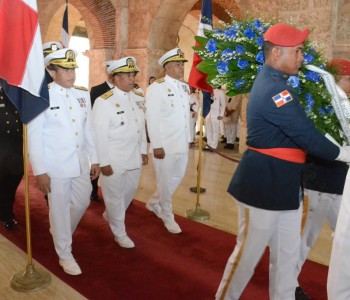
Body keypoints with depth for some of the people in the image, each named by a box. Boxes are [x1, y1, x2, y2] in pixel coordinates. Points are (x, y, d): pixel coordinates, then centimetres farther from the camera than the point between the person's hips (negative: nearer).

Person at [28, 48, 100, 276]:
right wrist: (40, 171, -12)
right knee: (60, 210, 8)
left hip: (81, 163, 6)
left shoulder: (83, 94, 4)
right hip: (55, 166, -5)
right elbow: (34, 137, -11)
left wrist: (94, 159, 9)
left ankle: (61, 233, 47)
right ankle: (65, 254, 28)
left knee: (82, 203, 18)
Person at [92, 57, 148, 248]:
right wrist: (104, 162, -17)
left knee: (130, 191, 20)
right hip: (113, 161, -7)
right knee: (115, 196, 8)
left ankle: (110, 215, 47)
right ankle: (119, 233, 28)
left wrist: (143, 151, 12)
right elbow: (99, 135, -17)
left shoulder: (137, 98, 6)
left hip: (134, 158, 7)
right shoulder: (104, 102, -15)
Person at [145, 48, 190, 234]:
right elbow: (152, 118, -15)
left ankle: (154, 202, 40)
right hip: (165, 145, -7)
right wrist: (156, 145, -18)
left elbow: (187, 114, 14)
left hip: (182, 143, 7)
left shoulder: (184, 87, 11)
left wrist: (188, 138, 12)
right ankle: (167, 216, 26)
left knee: (177, 177, 17)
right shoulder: (157, 87, -10)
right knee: (165, 181, 6)